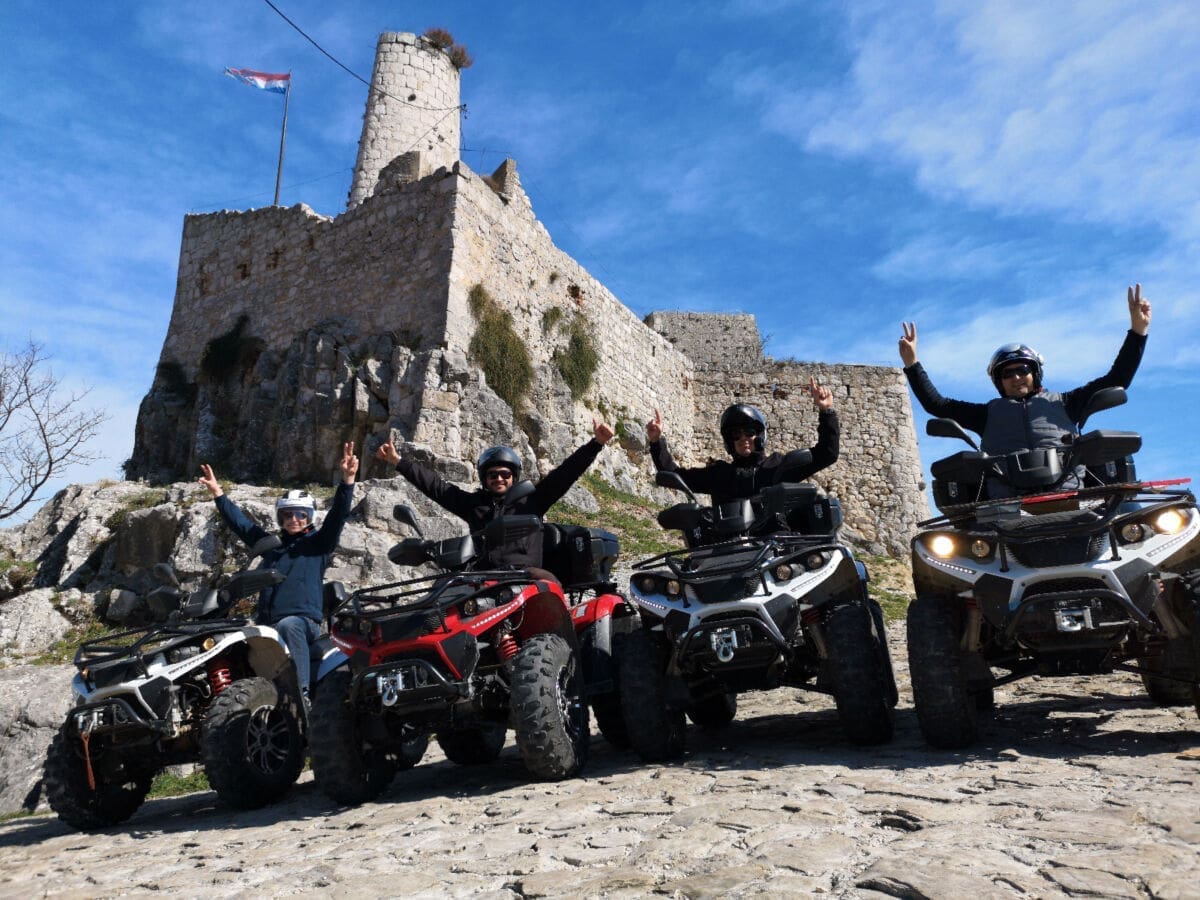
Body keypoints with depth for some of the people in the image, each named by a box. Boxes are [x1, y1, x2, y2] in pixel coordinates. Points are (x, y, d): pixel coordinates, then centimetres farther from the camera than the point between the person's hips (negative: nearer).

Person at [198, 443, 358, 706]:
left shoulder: (319, 543, 11)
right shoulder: (270, 544, 26)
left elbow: (338, 515, -3)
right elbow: (240, 522, 27)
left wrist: (347, 480, -16)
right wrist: (218, 494, 23)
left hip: (303, 622, -5)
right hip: (266, 623, 5)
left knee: (287, 626, -39)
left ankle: (301, 694, -45)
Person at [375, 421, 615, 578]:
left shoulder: (531, 500, 18)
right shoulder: (474, 503, 26)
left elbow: (565, 473, 12)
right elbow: (435, 485, 25)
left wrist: (596, 444, 4)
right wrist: (399, 461, 22)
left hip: (525, 572, -2)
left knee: (548, 583, -36)